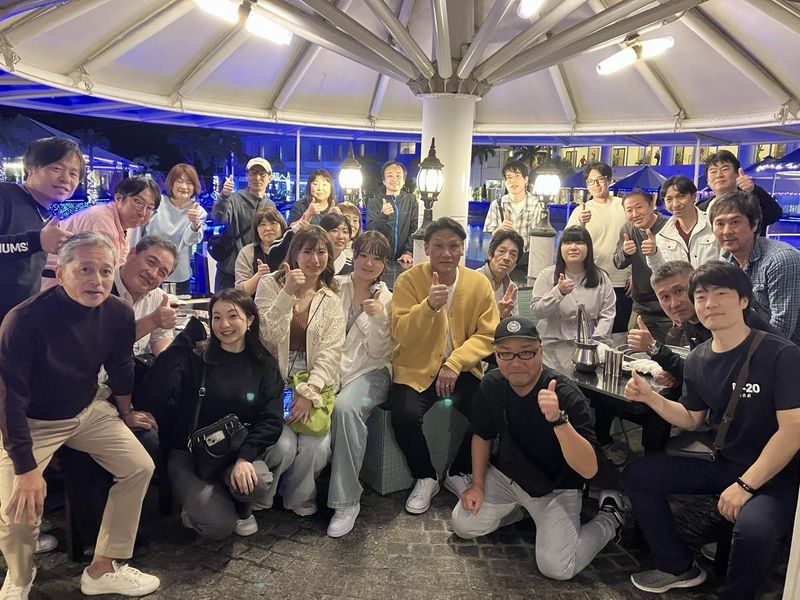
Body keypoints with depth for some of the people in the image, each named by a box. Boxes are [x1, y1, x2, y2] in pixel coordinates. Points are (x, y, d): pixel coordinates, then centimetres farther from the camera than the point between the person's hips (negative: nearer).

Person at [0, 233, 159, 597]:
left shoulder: (119, 314, -15)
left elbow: (120, 367, 4)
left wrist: (126, 413, 18)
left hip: (89, 410, 5)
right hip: (29, 422, -5)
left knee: (139, 467, -5)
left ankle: (102, 569, 9)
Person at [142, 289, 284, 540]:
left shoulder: (264, 365, 2)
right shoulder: (194, 357, -4)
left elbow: (271, 420, -6)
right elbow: (155, 394, -20)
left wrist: (245, 457, -23)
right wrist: (184, 339, -21)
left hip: (239, 451, 2)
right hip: (189, 453, -2)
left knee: (257, 485, -32)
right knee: (219, 525, -24)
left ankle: (241, 509, 7)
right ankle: (197, 505, 14)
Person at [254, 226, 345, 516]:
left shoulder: (331, 299, 7)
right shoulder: (271, 284, 2)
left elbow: (330, 352, -2)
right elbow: (267, 337, -9)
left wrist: (309, 392, -15)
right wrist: (288, 293, -18)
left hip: (312, 384, 2)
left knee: (317, 447, -19)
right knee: (283, 446, -21)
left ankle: (298, 498, 14)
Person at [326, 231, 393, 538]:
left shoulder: (387, 299, 6)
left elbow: (379, 353, -1)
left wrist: (379, 318, -16)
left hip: (368, 371, -1)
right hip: (330, 367, 2)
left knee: (346, 407, -33)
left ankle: (347, 500, -22)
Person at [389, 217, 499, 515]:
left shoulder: (479, 283, 0)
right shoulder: (409, 280, -6)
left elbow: (487, 334, -2)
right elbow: (401, 335, -12)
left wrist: (455, 363, -17)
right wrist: (429, 305, -30)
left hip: (462, 368, 2)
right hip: (416, 369, -1)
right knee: (405, 415, -27)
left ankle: (461, 474, 7)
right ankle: (425, 478, 4)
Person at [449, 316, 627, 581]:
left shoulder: (567, 396, -30)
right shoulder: (491, 385, -14)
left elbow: (589, 470, -36)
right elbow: (482, 436, 5)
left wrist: (558, 419, -50)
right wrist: (477, 484, 2)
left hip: (556, 488, -4)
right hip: (505, 474, 5)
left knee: (555, 567, -17)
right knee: (463, 526, -3)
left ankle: (610, 519, 11)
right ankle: (523, 507, 23)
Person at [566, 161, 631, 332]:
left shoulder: (624, 206, 6)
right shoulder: (581, 211, 2)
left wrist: (633, 274, 8)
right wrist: (581, 224, -29)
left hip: (622, 283, 1)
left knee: (621, 331, 8)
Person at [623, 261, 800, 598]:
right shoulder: (697, 360, 1)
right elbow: (691, 420, 12)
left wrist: (745, 485, -23)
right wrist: (649, 397, -5)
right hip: (722, 465, 6)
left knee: (754, 528, -36)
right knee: (638, 473, -1)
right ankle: (679, 567, 16)